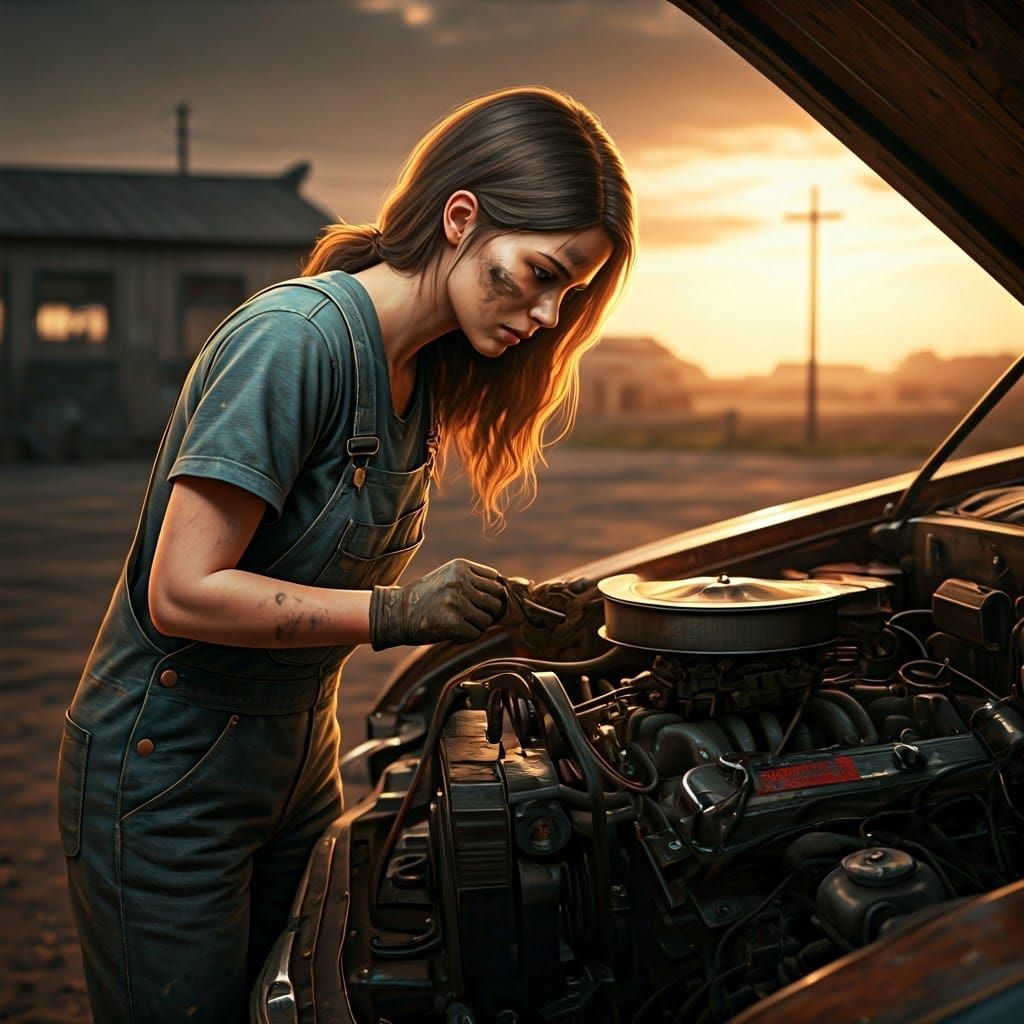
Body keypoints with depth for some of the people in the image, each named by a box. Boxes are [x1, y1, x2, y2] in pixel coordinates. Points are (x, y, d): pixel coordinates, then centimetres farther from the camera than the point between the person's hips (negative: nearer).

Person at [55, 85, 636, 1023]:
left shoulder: (425, 373, 3)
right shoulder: (297, 337, -25)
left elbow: (336, 579, 6)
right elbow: (182, 593, -25)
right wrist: (395, 613, -27)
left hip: (295, 769, 8)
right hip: (164, 780, -8)